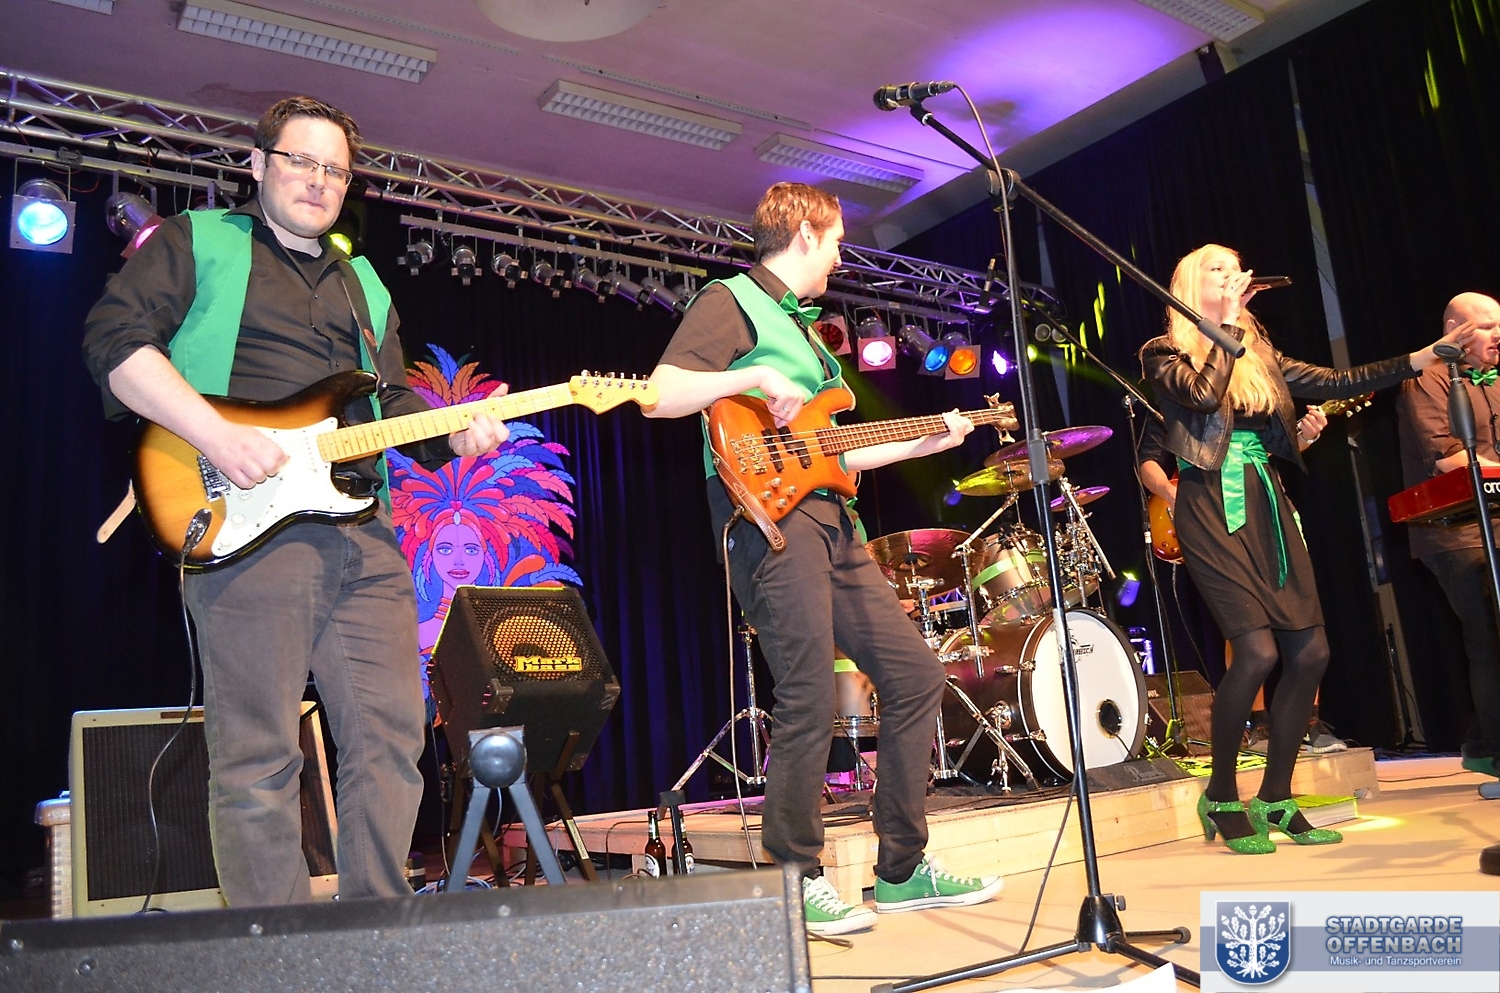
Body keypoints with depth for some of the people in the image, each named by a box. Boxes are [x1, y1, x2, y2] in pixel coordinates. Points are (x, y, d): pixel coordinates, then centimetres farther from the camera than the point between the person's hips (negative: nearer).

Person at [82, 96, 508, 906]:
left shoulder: (362, 284, 26)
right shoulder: (197, 241, 10)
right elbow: (115, 337, -4)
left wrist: (454, 434, 3)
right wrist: (215, 436, -16)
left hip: (364, 534, 6)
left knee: (390, 734, 2)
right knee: (258, 756, -3)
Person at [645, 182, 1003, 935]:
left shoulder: (801, 325, 27)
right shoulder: (731, 302, -1)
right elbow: (659, 396, -15)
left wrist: (924, 443, 26)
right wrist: (753, 376, -22)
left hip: (829, 518, 9)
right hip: (768, 515, -9)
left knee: (914, 675, 7)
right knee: (809, 707, -11)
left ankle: (903, 870, 17)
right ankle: (798, 880, 7)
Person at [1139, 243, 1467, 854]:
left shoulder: (1259, 354, 18)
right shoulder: (1165, 354, 1)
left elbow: (1336, 383, 15)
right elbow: (1203, 394, -18)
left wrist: (1424, 357, 10)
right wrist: (1227, 324, -9)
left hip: (1267, 506, 7)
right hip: (1214, 511, -6)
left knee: (1310, 651, 0)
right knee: (1258, 651, -16)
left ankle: (1275, 798, 14)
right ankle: (1221, 798, 3)